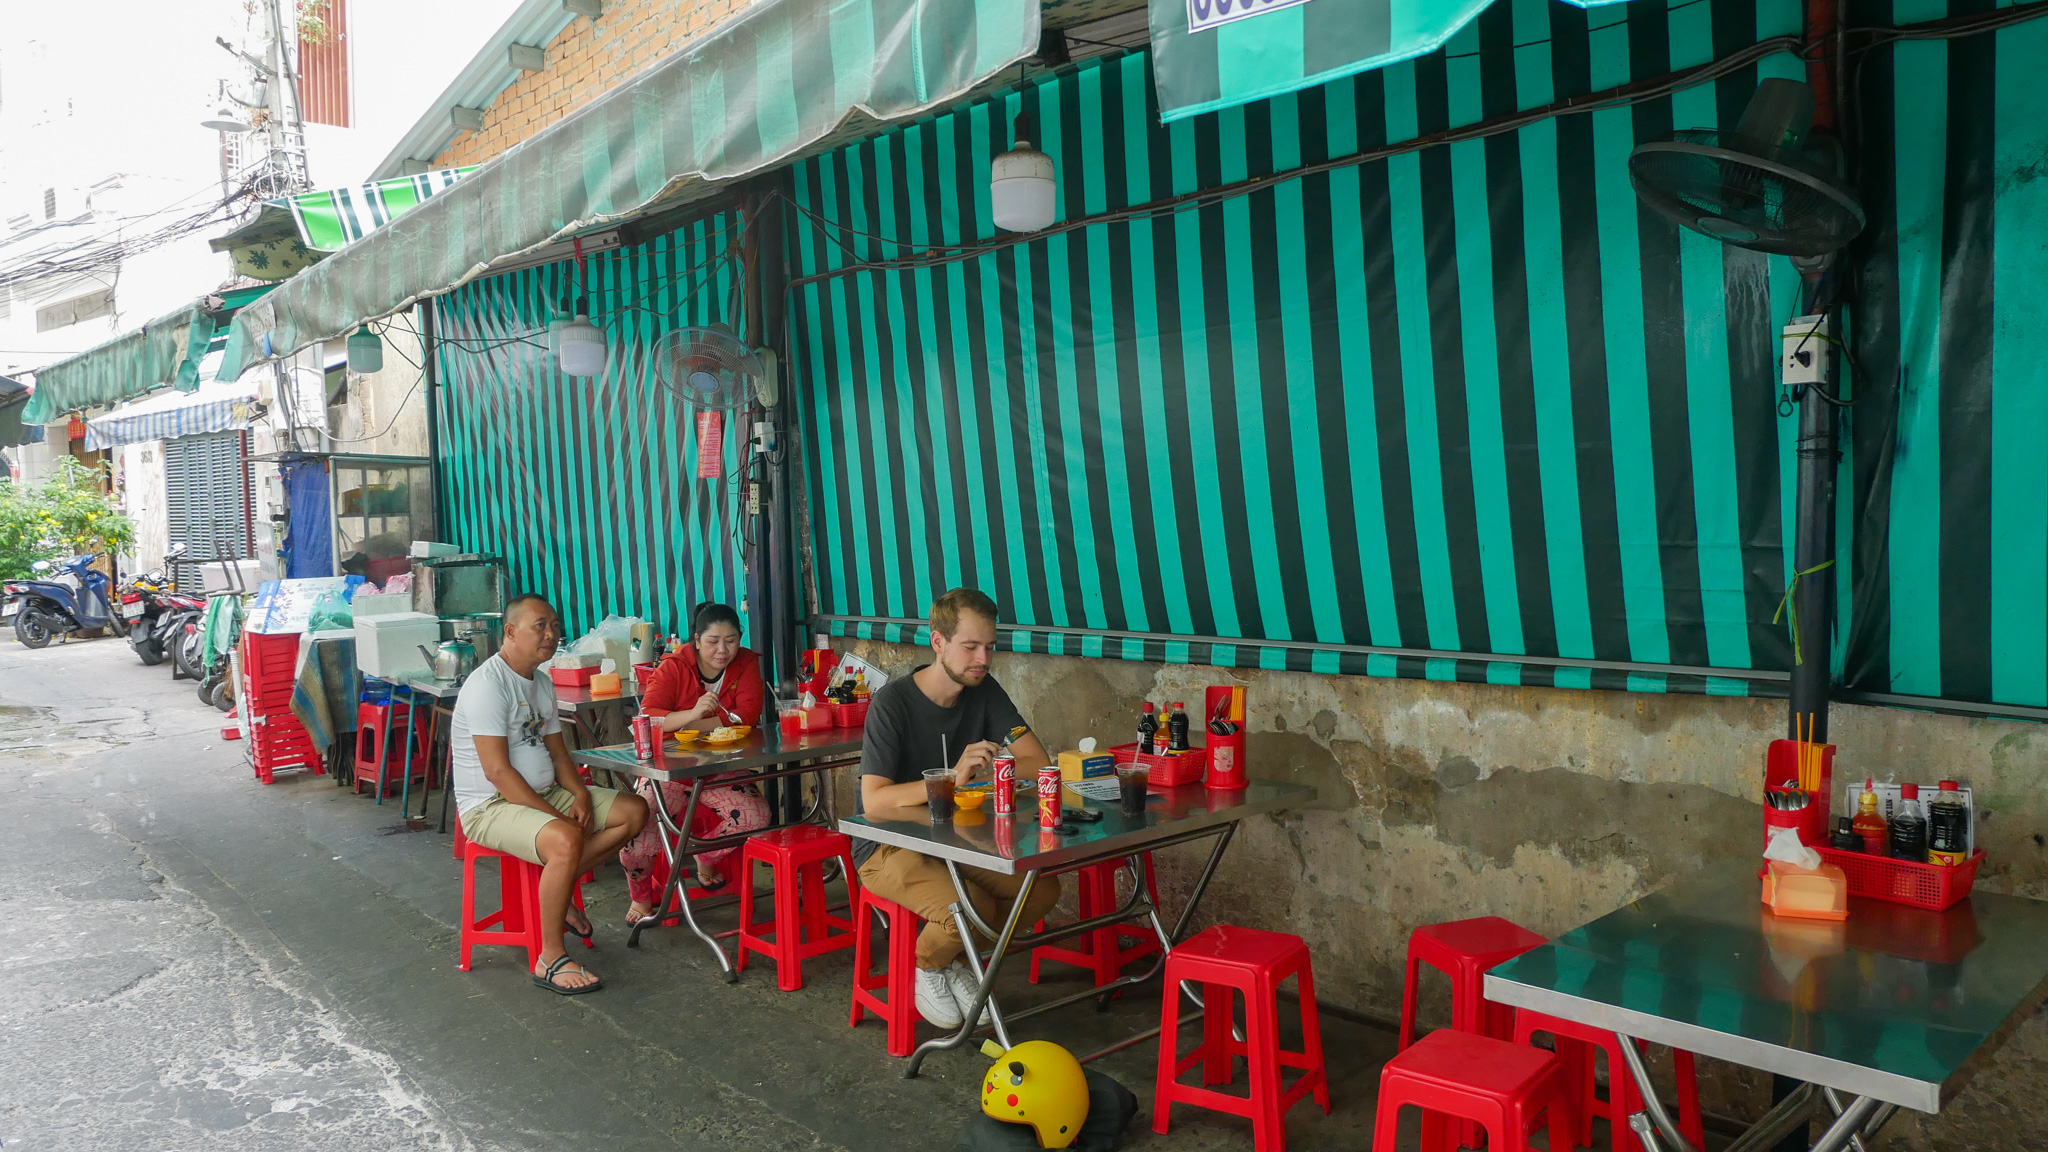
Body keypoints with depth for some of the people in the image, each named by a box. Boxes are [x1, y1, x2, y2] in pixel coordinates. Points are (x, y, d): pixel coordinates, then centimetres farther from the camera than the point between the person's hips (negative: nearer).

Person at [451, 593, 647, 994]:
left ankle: (557, 891, 4)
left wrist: (580, 795, -4)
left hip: (546, 793, 9)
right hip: (491, 806, -9)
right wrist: (555, 815, -23)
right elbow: (497, 770, -23)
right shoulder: (488, 684, -17)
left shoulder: (542, 683, 13)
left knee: (634, 811, -1)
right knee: (566, 840, -36)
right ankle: (550, 960, -23)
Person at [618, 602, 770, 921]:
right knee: (634, 834, -20)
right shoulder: (674, 667, -8)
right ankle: (642, 896, 15)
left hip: (722, 770, 2)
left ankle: (707, 856, 12)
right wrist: (692, 714, -39)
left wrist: (690, 726, -21)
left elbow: (748, 715, -15)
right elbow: (648, 717, -21)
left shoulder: (746, 664, -1)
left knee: (755, 816, -23)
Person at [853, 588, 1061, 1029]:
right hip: (888, 847, -6)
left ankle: (950, 959, 10)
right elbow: (873, 801, -27)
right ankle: (926, 968, 5)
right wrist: (953, 776, -37)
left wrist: (985, 770, -27)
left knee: (1043, 888, -13)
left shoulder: (984, 691, -2)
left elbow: (1039, 762, -7)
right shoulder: (893, 702, -19)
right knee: (971, 908, -31)